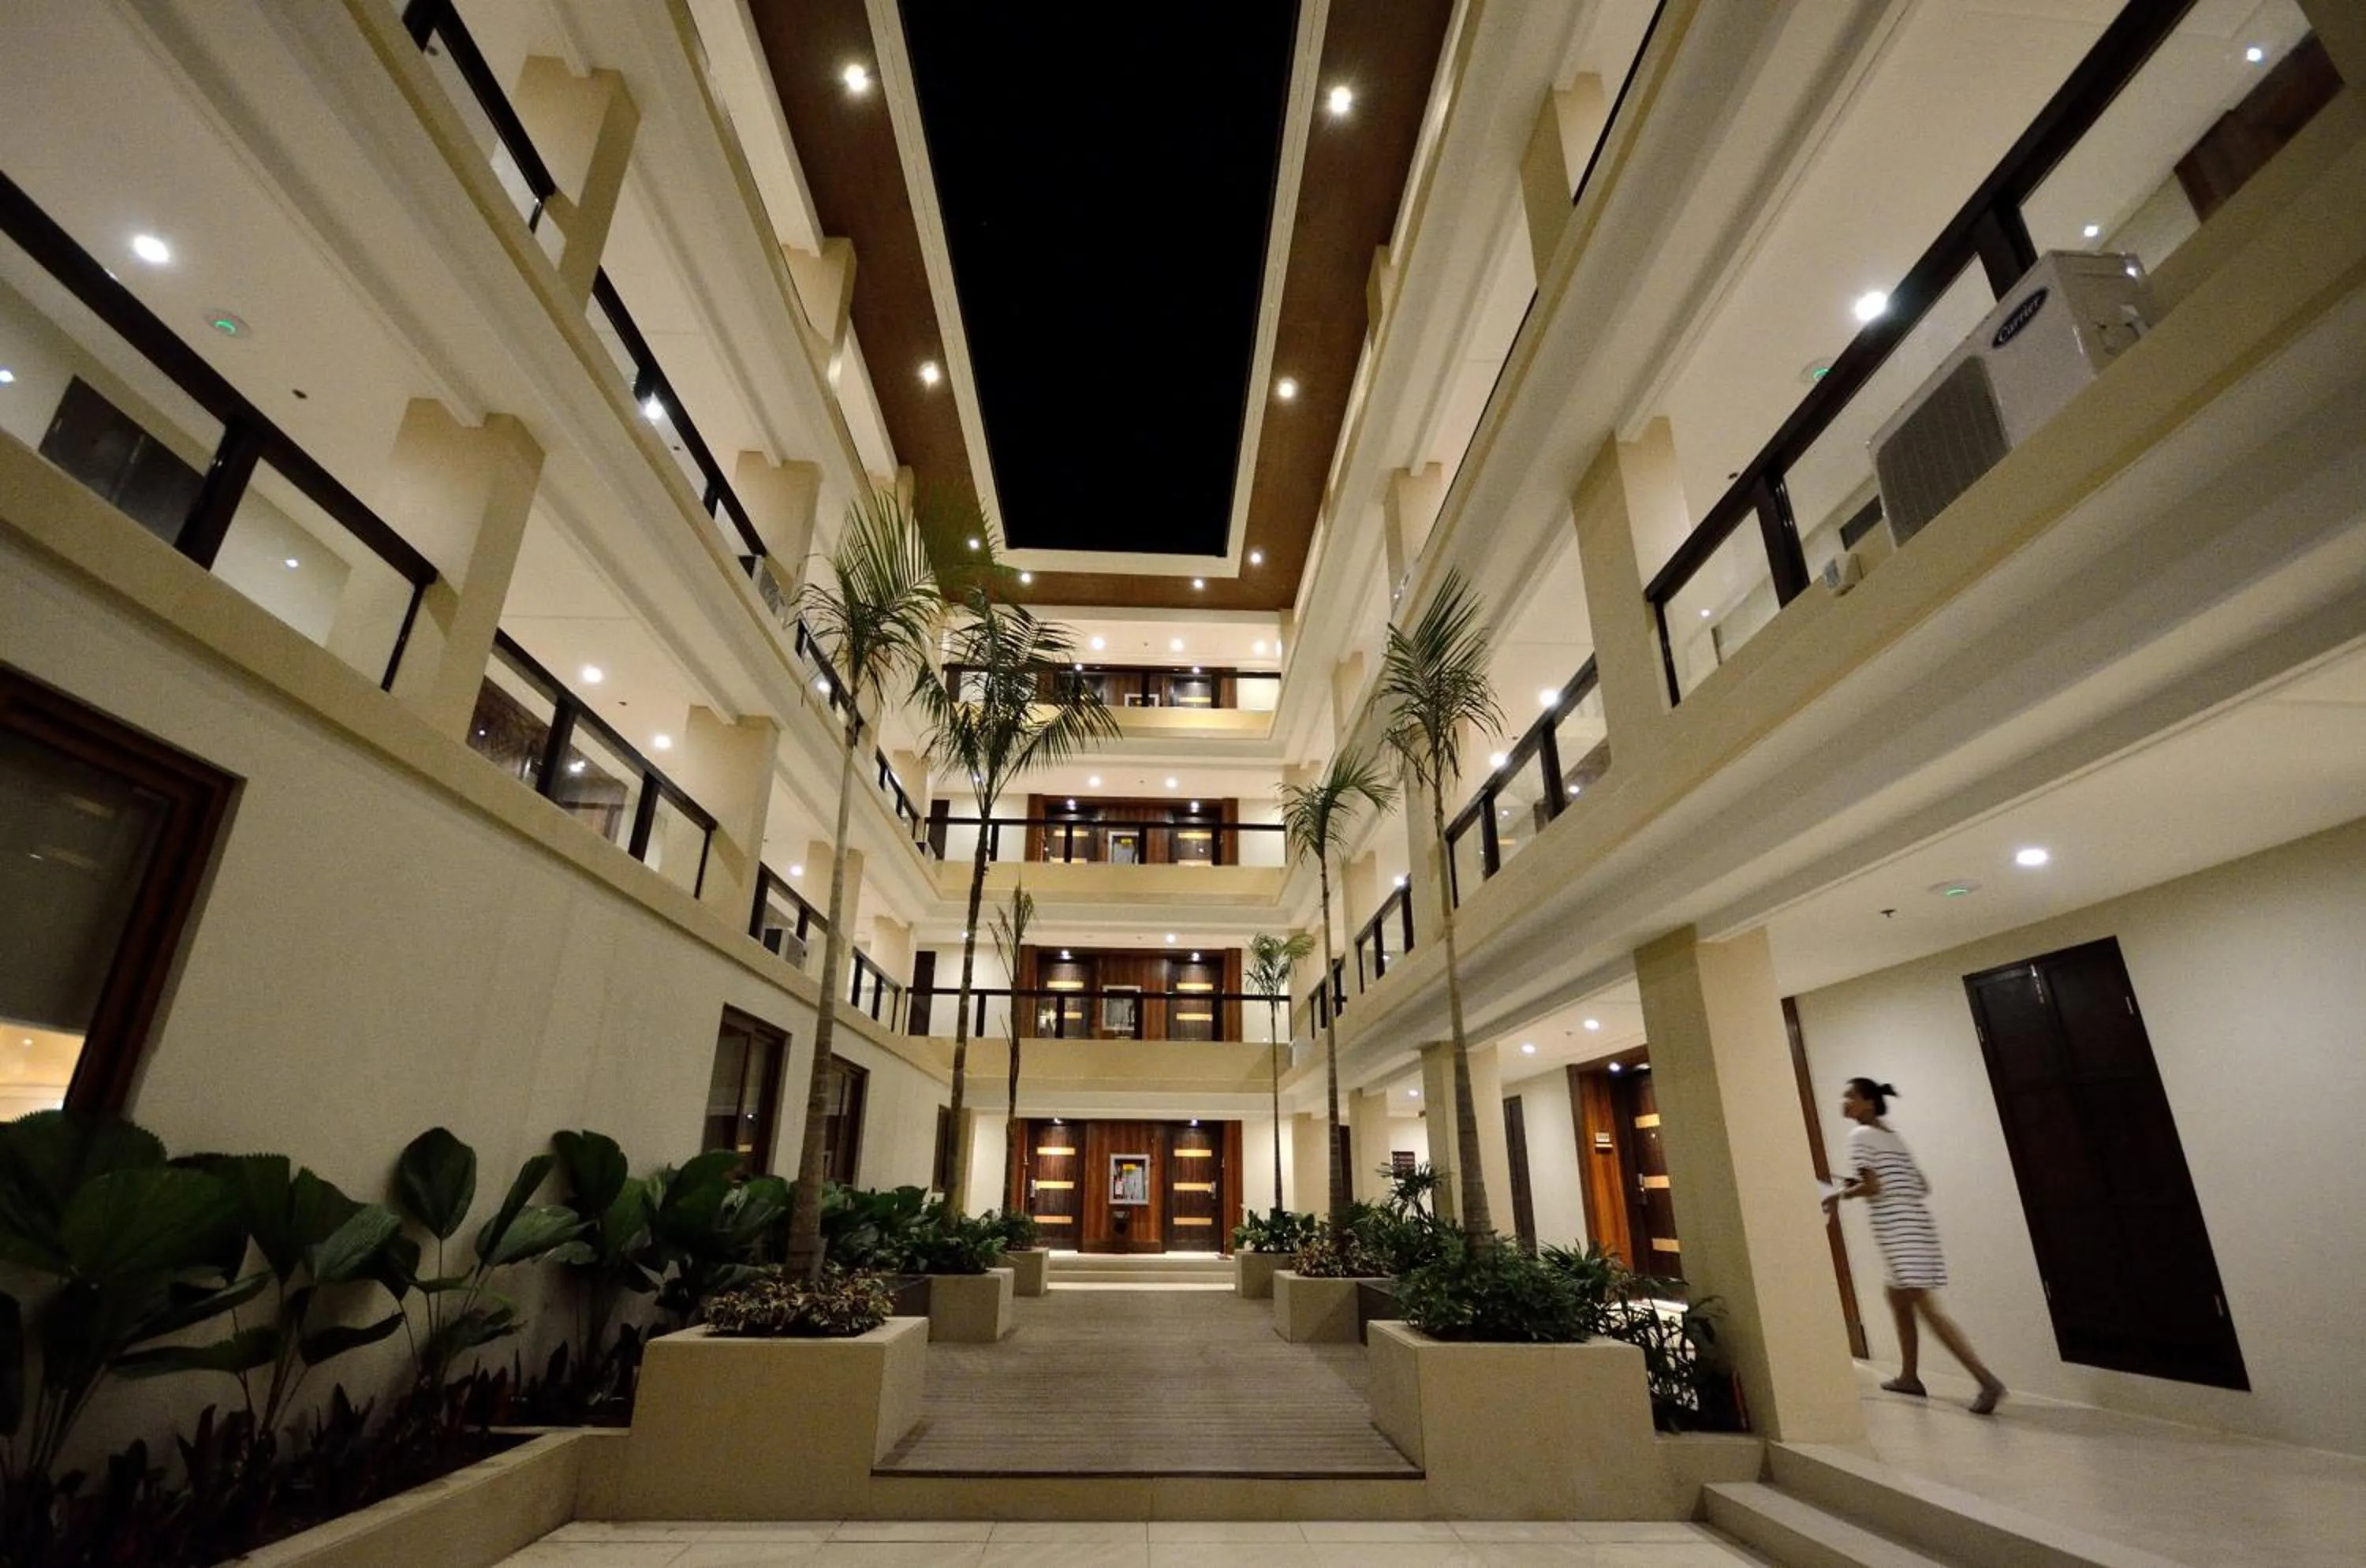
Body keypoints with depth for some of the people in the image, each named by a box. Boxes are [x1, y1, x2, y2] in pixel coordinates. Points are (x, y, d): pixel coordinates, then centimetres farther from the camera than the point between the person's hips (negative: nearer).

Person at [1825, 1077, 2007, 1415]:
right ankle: (1909, 1376, 26)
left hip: (1898, 1230, -10)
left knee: (1928, 1308, -11)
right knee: (1898, 1299, 19)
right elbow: (1923, 1187, 21)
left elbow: (1872, 1186, -16)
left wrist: (1839, 1195, 1)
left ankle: (1987, 1380, -17)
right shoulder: (1893, 1137, 19)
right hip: (1914, 1225, 10)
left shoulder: (1860, 1135, -7)